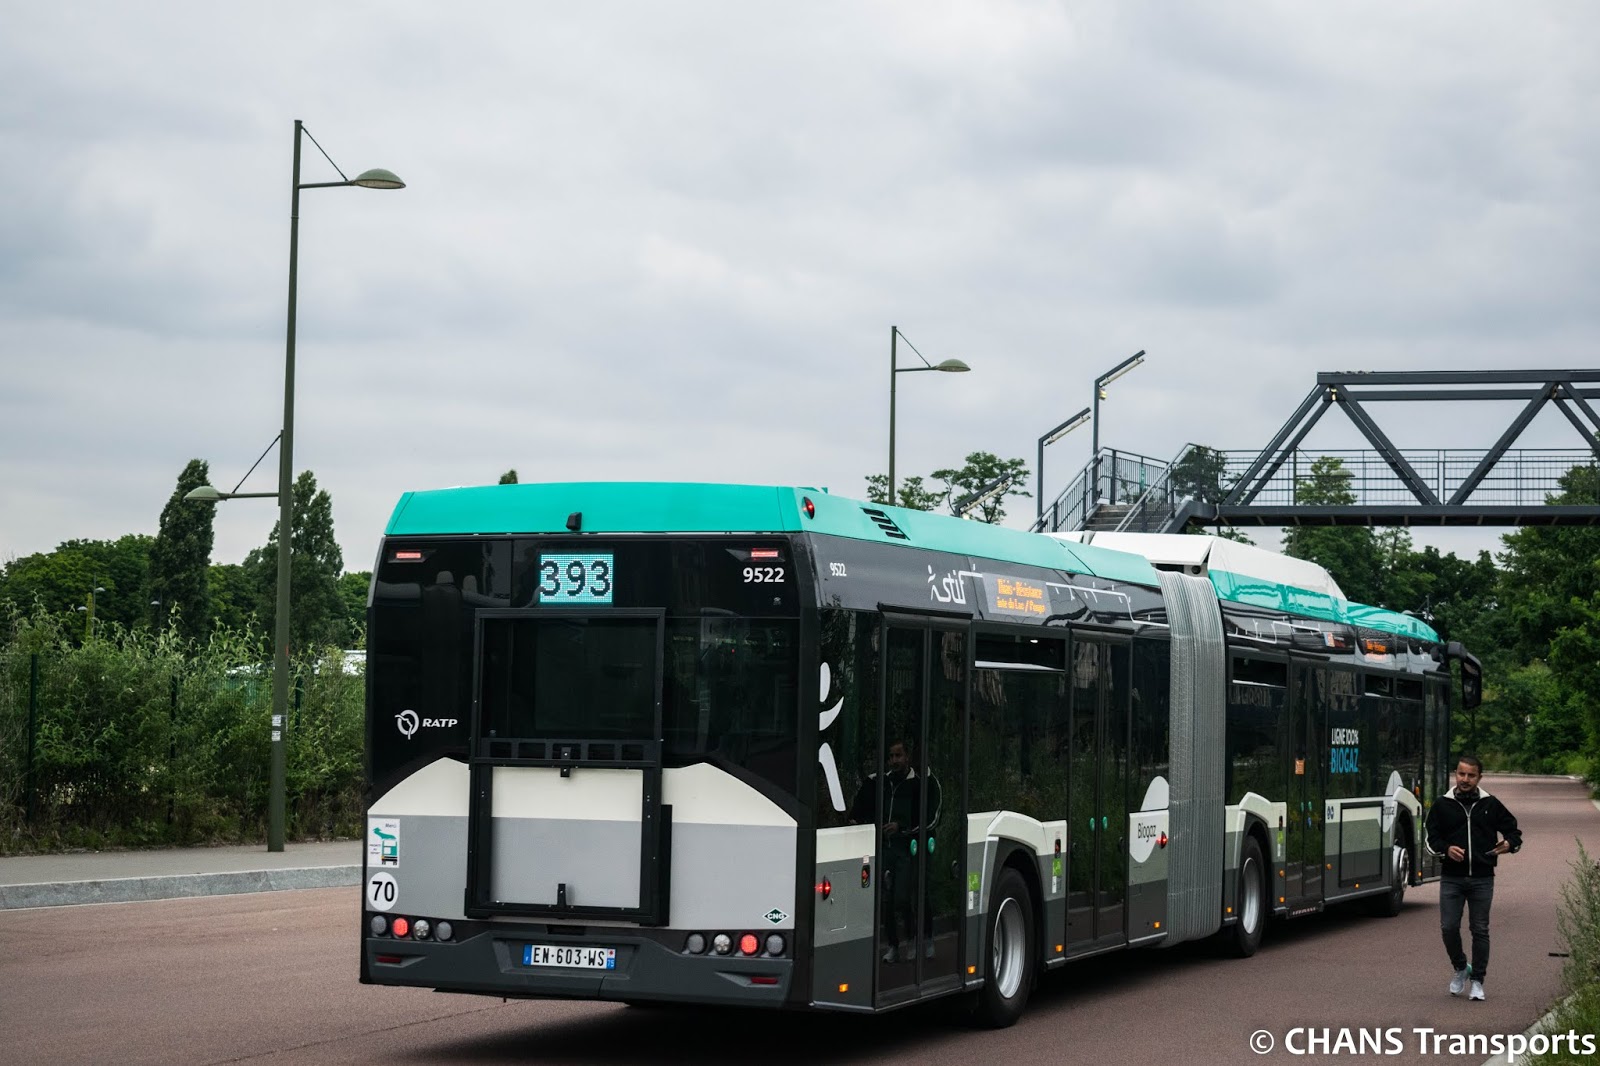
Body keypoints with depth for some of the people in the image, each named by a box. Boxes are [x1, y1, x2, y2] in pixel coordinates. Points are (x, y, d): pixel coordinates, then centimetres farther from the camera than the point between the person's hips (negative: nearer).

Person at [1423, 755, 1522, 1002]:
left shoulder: (1491, 805, 6)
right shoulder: (1442, 805, 5)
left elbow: (1513, 830, 13)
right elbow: (1431, 838, 7)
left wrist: (1509, 844, -9)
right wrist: (1446, 849, -13)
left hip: (1482, 879, 0)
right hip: (1451, 878, 0)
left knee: (1480, 930, 3)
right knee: (1449, 927, -4)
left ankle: (1477, 980, 14)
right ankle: (1460, 969, 21)